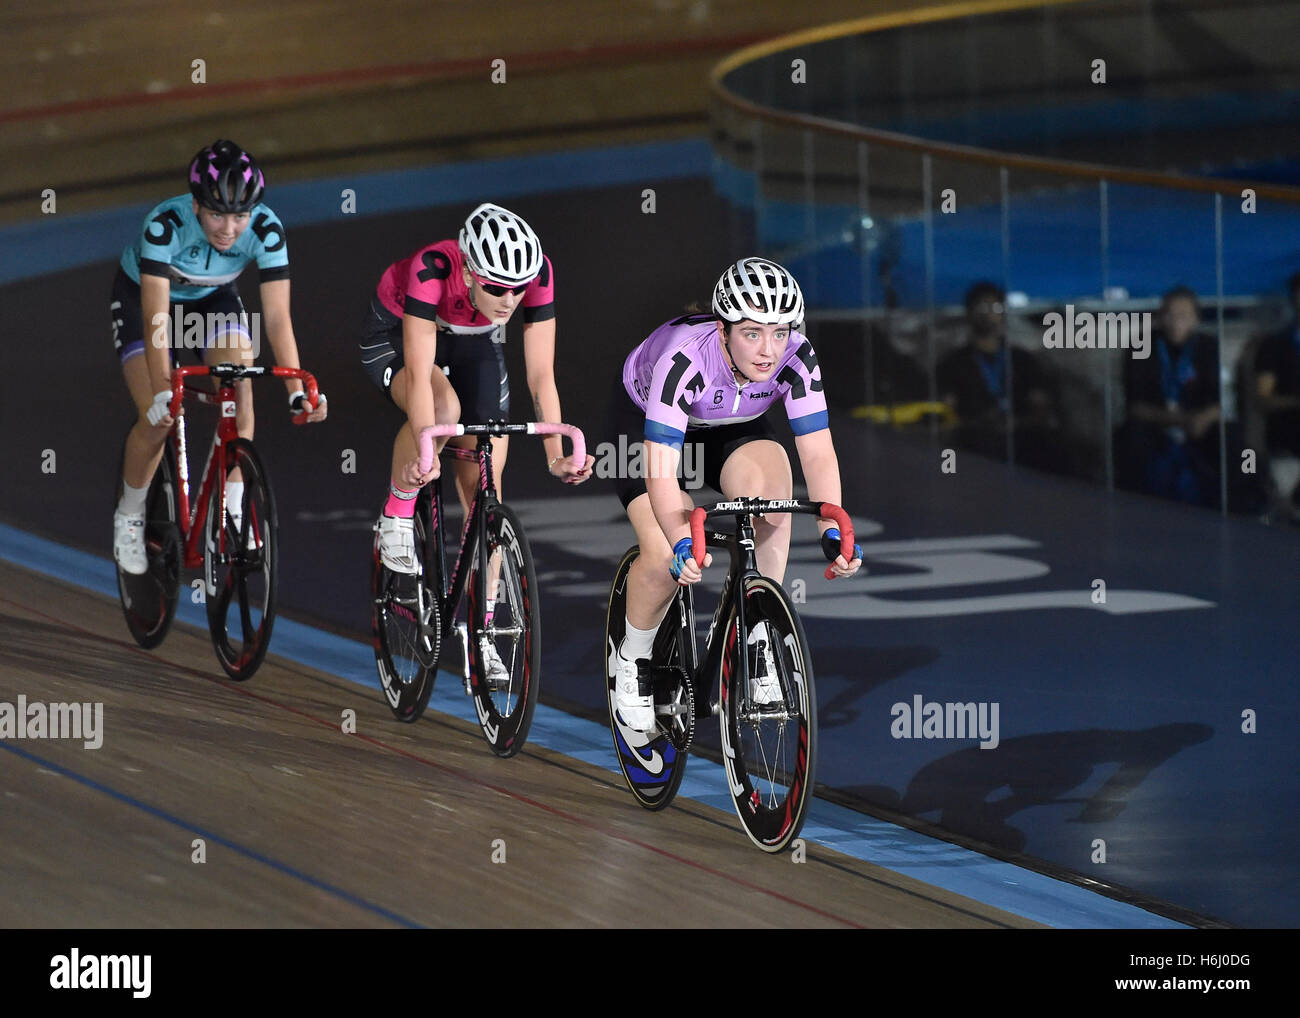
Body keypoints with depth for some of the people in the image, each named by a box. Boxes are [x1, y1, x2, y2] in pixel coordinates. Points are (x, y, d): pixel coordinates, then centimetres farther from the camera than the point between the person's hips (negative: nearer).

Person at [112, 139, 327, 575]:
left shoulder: (266, 229, -31)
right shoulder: (165, 224, -39)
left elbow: (277, 317, -32)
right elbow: (155, 316, -43)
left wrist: (297, 390, -43)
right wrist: (162, 391, -55)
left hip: (212, 299, 3)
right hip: (140, 296, -3)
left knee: (240, 393, -22)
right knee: (158, 418, -17)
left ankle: (230, 517, -10)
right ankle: (129, 517, 8)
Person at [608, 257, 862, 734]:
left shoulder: (797, 358, -30)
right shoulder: (683, 359, -40)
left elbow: (818, 451, -28)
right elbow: (662, 469, -43)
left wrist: (832, 532, -43)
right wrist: (682, 544, -58)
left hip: (733, 427, 3)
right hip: (644, 421, -3)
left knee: (772, 483, -30)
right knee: (665, 557, -23)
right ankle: (631, 662, 7)